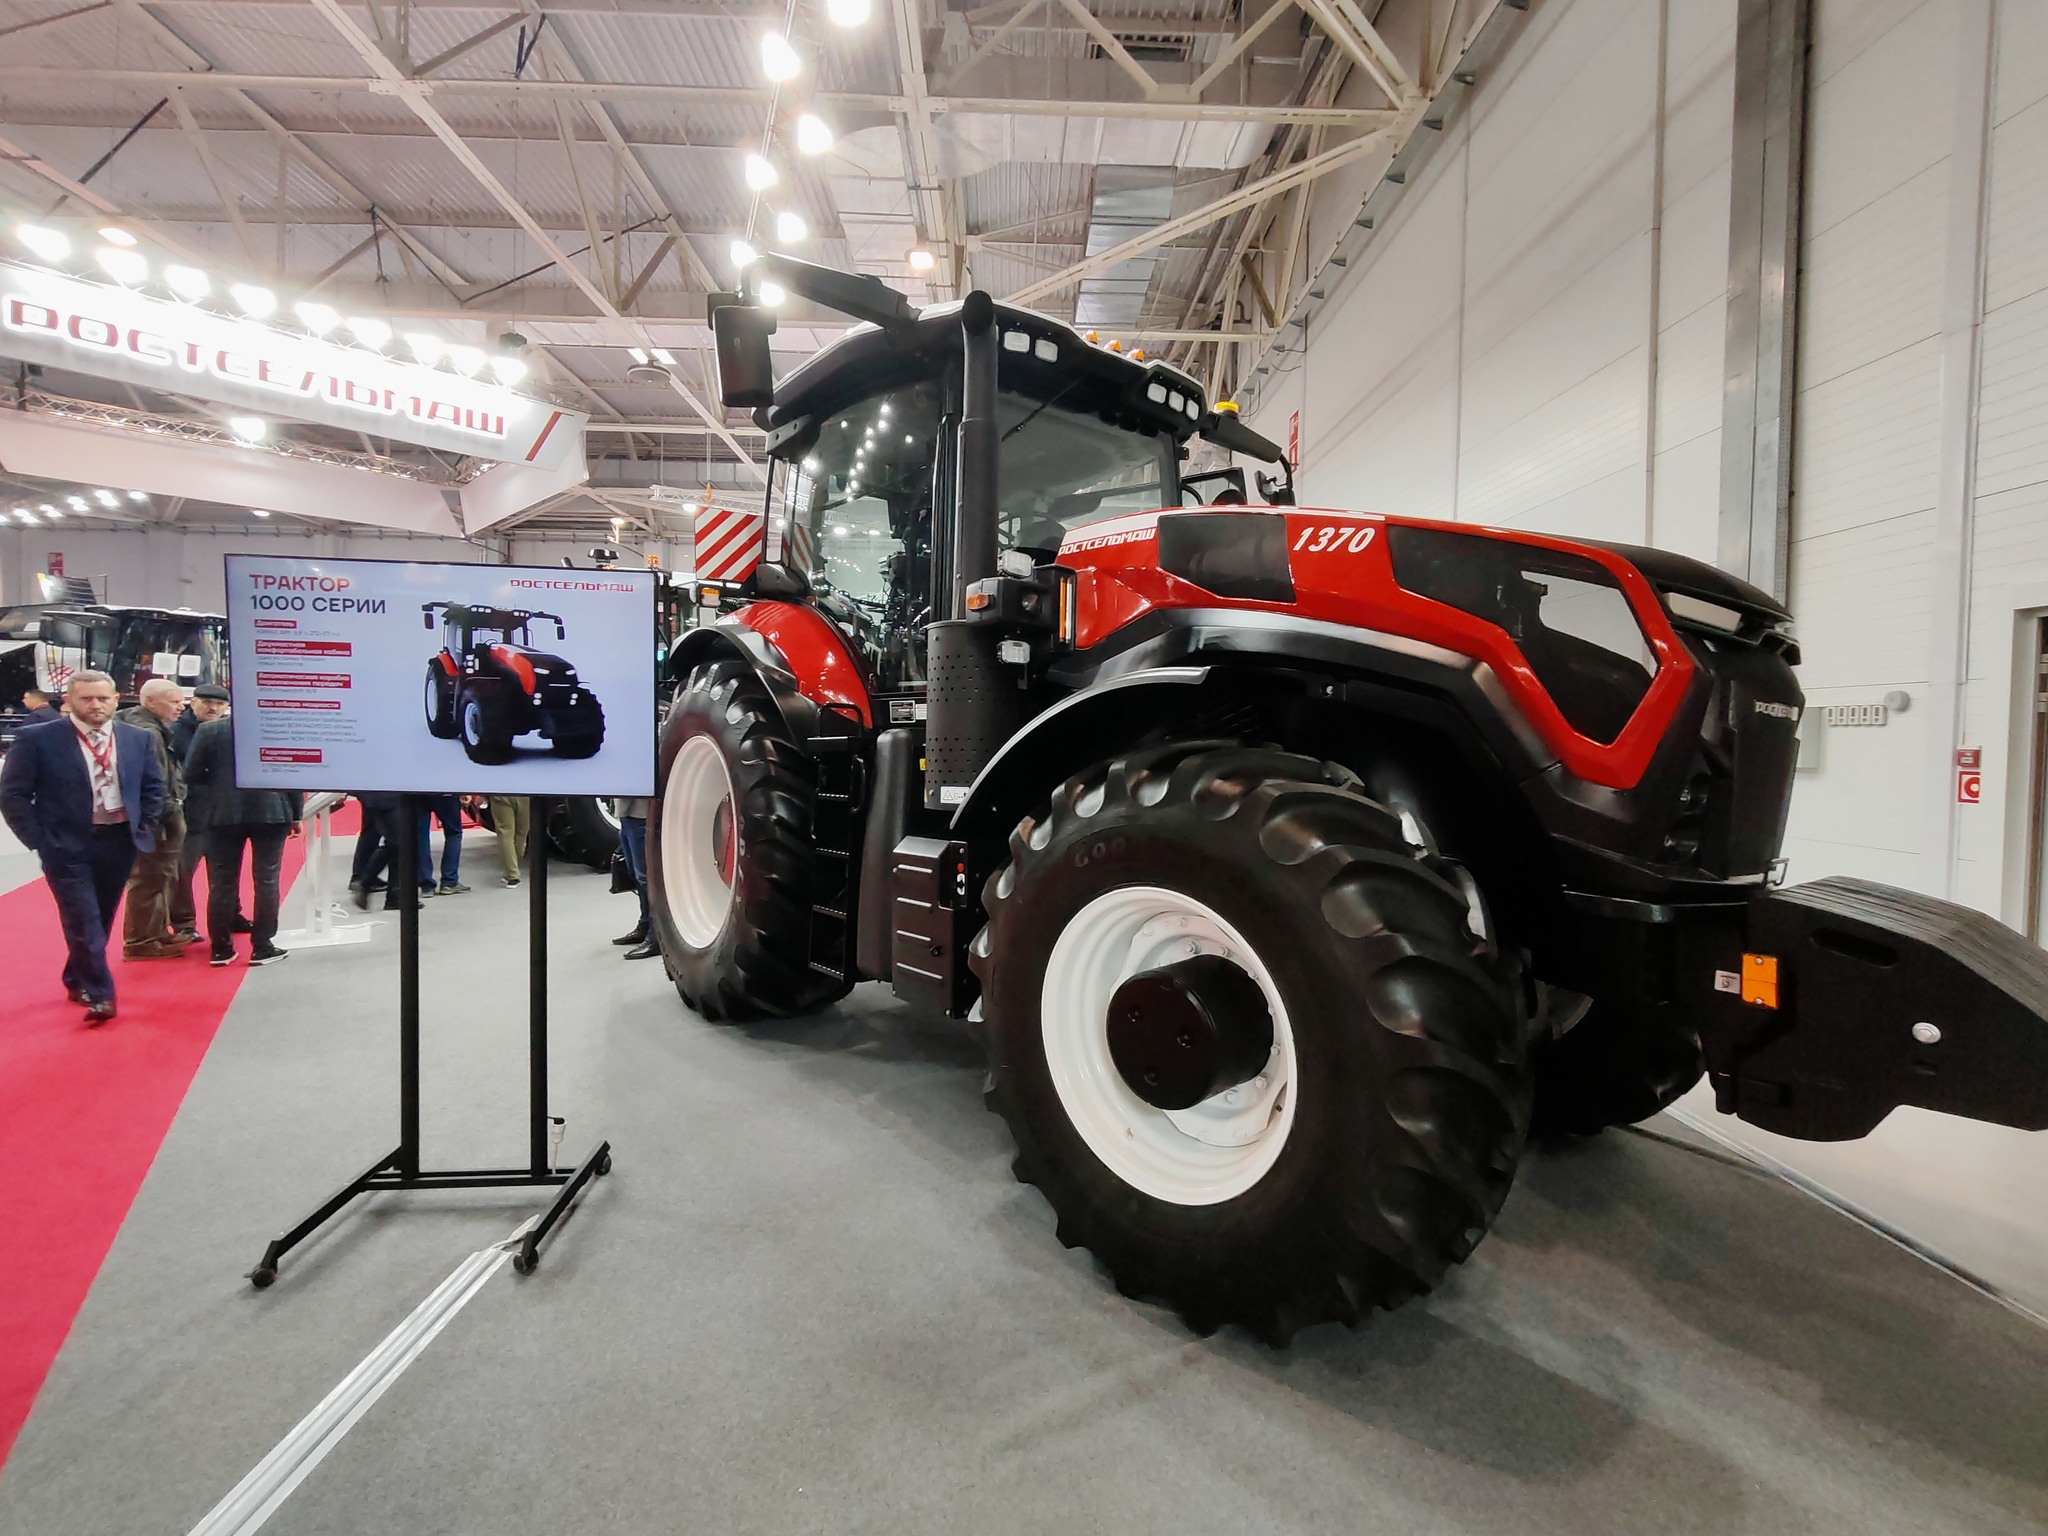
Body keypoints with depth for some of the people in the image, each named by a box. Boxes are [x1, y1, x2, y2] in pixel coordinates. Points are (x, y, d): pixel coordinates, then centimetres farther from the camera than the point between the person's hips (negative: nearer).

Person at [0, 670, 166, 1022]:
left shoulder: (138, 738, 4)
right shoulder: (37, 739, -7)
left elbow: (153, 787, 13)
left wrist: (144, 827, 3)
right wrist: (39, 839, -10)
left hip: (120, 842, 4)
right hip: (68, 846, -4)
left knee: (100, 919, 15)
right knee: (83, 923, -5)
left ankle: (78, 980, 34)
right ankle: (98, 995, 3)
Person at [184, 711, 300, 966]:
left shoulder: (208, 730, 0)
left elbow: (191, 775, 0)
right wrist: (296, 814, 6)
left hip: (224, 814, 1)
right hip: (271, 813, -1)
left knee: (222, 883, 9)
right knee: (266, 881, 3)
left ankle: (221, 948, 15)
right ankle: (262, 947, 5)